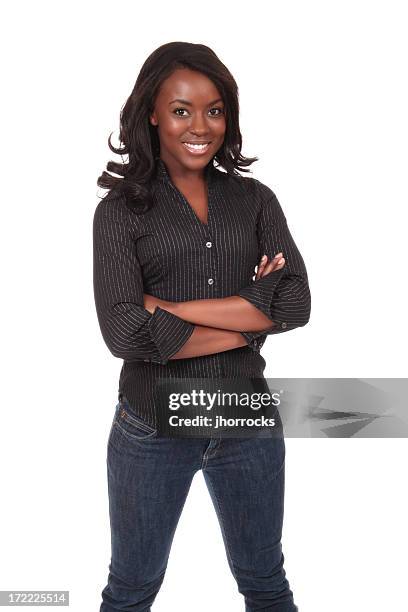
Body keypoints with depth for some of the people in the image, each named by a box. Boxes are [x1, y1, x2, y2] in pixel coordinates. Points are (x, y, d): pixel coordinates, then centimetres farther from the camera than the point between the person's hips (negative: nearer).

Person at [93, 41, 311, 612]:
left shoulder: (256, 199, 1)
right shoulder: (120, 210, -6)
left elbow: (296, 304, -12)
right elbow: (124, 332, -18)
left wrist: (170, 307, -17)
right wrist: (249, 321, -15)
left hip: (248, 422, 2)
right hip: (152, 429, -2)